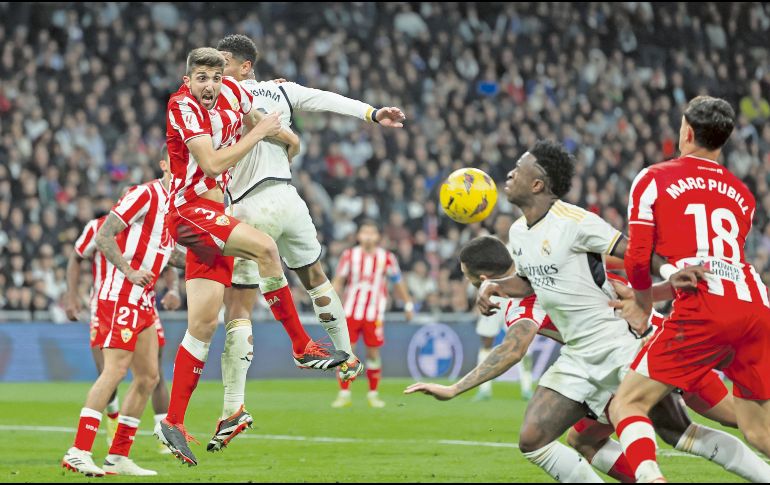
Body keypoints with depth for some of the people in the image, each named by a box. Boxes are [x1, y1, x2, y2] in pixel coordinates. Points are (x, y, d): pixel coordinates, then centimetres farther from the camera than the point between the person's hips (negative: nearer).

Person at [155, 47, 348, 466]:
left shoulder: (231, 93, 6)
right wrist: (258, 133, -16)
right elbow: (211, 164, -23)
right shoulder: (183, 107, -14)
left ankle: (173, 422, 7)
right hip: (189, 211, -8)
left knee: (203, 325, 4)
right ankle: (302, 347, -20)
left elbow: (255, 122, 31)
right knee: (265, 246, -29)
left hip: (214, 213, 8)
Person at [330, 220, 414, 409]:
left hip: (374, 314, 0)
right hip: (350, 312, 0)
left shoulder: (387, 258, 0)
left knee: (373, 353, 2)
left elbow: (398, 283, 10)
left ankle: (373, 394, 16)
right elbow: (338, 280, 5)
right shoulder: (349, 255, 0)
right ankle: (344, 394, 1)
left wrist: (408, 304, 11)